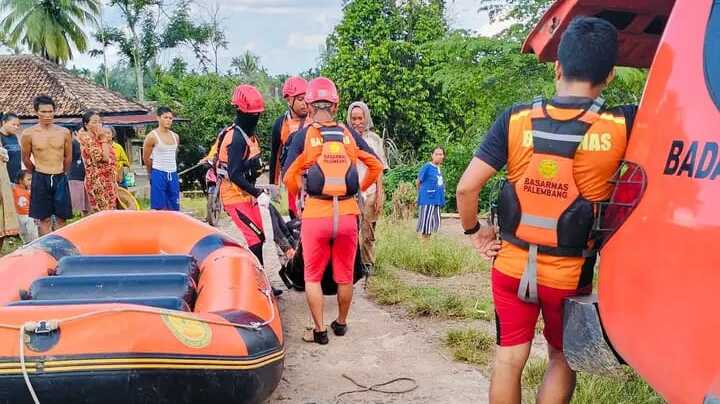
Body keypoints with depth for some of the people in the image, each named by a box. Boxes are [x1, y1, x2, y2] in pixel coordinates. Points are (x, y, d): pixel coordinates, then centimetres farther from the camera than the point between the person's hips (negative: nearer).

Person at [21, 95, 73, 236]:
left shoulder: (64, 132, 0)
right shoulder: (29, 134, -5)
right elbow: (26, 158, 8)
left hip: (60, 178, 2)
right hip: (41, 179, -2)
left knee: (61, 217, 5)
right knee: (44, 219, 3)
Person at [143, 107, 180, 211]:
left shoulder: (175, 136, 11)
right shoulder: (152, 136, -6)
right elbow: (146, 159, 1)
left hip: (173, 175, 5)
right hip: (159, 175, -5)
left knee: (173, 209, 5)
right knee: (160, 209, -5)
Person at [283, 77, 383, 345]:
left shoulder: (303, 135, -3)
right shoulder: (349, 134, 5)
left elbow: (289, 178, -6)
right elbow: (377, 166, 9)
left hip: (316, 214, -2)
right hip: (348, 213, 3)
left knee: (313, 276, 12)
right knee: (345, 275, 16)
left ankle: (320, 330, 12)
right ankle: (341, 323, 31)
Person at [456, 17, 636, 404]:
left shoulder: (516, 119, -10)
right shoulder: (621, 126, -13)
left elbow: (466, 187, -11)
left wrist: (474, 230, 3)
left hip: (512, 265, 1)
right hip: (569, 274, -1)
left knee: (508, 359, 15)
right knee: (562, 359, 22)